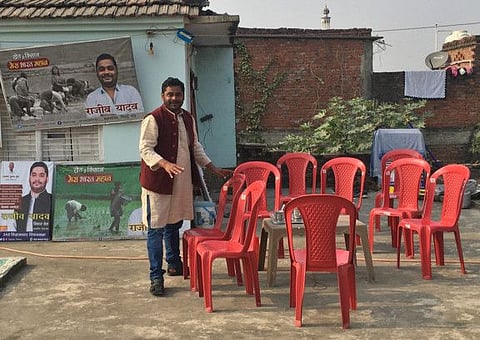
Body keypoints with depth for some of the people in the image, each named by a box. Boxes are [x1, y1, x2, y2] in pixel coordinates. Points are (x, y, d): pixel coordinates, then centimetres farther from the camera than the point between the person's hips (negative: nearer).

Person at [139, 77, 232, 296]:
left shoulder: (188, 118, 10)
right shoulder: (153, 119, -12)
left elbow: (195, 147, 19)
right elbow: (145, 149, -17)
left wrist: (214, 169, 17)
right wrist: (164, 164, -34)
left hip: (182, 182, 7)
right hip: (158, 181, -6)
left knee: (174, 225, 20)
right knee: (156, 228, -1)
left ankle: (174, 264, 38)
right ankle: (156, 276, 6)